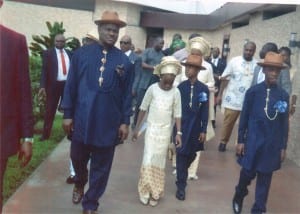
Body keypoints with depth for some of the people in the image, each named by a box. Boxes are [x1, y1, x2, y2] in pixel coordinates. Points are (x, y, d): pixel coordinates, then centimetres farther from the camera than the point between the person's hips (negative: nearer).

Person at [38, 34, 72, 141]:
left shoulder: (69, 53, 12)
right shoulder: (48, 53, 2)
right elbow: (44, 70, -4)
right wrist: (42, 86, -14)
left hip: (68, 84, 3)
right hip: (54, 85, -3)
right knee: (50, 110, 4)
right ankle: (46, 134, 12)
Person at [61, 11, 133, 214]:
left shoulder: (124, 61, 0)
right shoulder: (81, 53, 0)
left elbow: (127, 94, 2)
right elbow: (71, 85, 1)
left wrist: (125, 121, -1)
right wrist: (68, 114, -1)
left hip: (109, 123, 0)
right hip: (82, 119, 0)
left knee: (101, 166, 10)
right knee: (78, 158, 16)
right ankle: (80, 183, 49)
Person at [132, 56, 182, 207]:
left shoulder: (176, 92, -6)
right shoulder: (152, 88, -9)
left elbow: (177, 114, -1)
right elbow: (143, 109, -2)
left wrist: (179, 133, -6)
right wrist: (136, 128, 0)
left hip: (165, 131, 1)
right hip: (151, 129, -1)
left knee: (160, 162, 8)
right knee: (148, 160, -4)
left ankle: (155, 192, 20)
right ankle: (145, 191, 12)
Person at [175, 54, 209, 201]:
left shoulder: (204, 89, -4)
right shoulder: (181, 86, -4)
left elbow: (205, 111, -2)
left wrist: (203, 130, -4)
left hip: (195, 128, 1)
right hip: (181, 126, -1)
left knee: (191, 154, 14)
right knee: (181, 154, 0)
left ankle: (181, 175, 41)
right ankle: (181, 186, 7)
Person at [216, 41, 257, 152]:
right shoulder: (234, 61, -3)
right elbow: (225, 79, 1)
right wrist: (220, 94, -1)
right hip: (233, 99, -1)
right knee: (228, 122, 8)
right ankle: (223, 142, 24)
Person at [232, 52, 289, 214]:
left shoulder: (283, 95, 0)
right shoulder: (253, 91, -6)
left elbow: (284, 123, 4)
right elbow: (244, 117, -1)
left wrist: (283, 146, 5)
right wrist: (240, 140, -1)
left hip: (272, 145, 2)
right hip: (253, 141, -2)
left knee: (265, 178, 9)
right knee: (248, 173, 6)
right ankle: (239, 196, 36)